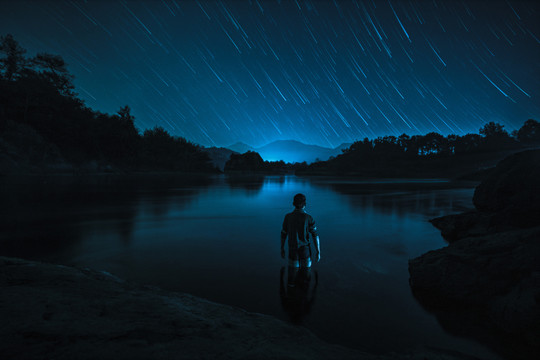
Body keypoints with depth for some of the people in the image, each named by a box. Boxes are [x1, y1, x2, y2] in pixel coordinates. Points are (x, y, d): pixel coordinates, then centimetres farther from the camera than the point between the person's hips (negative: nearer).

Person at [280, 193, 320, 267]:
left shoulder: (288, 217, -5)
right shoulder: (308, 218, -13)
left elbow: (283, 234, 3)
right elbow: (315, 236, -13)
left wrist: (282, 249, 15)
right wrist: (318, 252, -4)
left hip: (293, 250, 2)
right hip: (305, 250, -2)